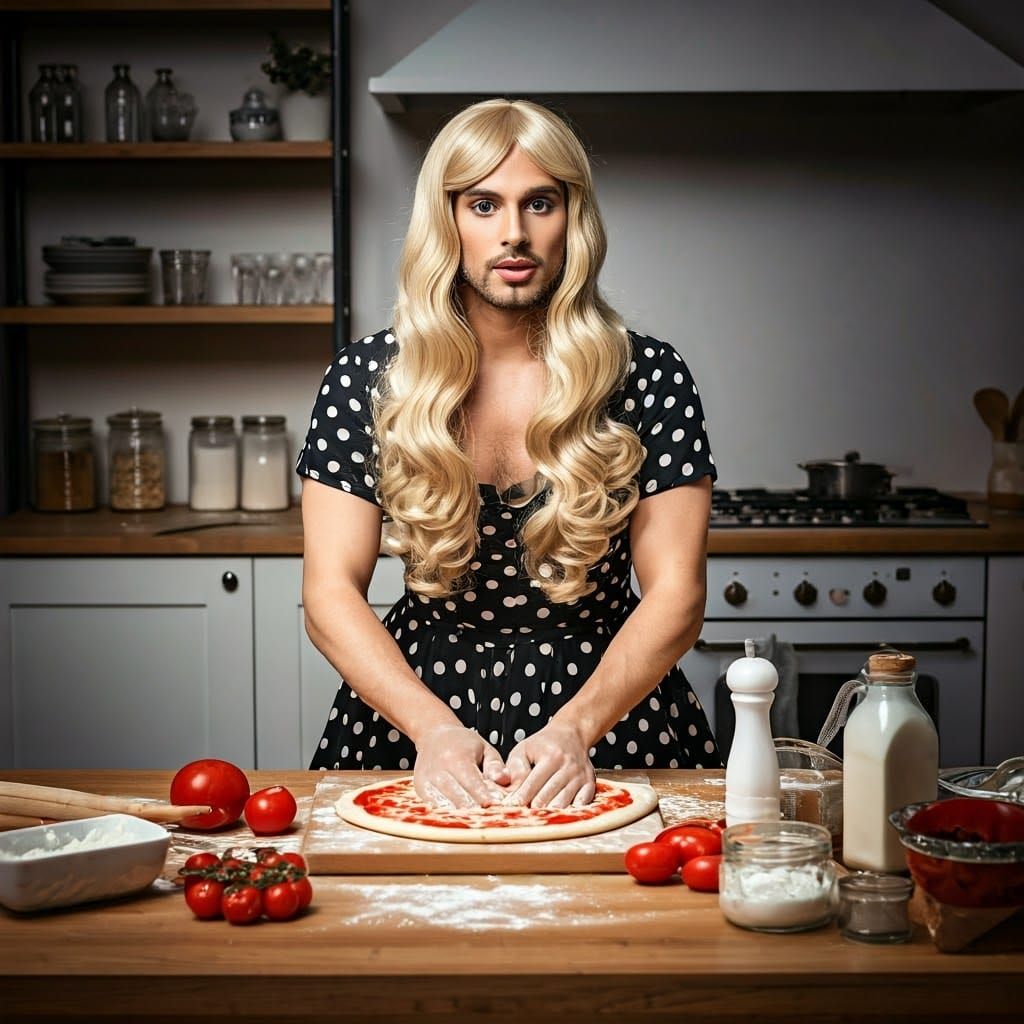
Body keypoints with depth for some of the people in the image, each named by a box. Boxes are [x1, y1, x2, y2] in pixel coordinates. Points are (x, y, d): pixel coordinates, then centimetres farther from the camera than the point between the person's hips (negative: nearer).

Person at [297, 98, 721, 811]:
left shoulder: (649, 377, -2)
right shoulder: (368, 378, -1)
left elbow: (675, 595, -4)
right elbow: (331, 593, -4)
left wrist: (577, 726, -19)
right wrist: (433, 726, -18)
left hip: (611, 705, 0)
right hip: (414, 706, 1)